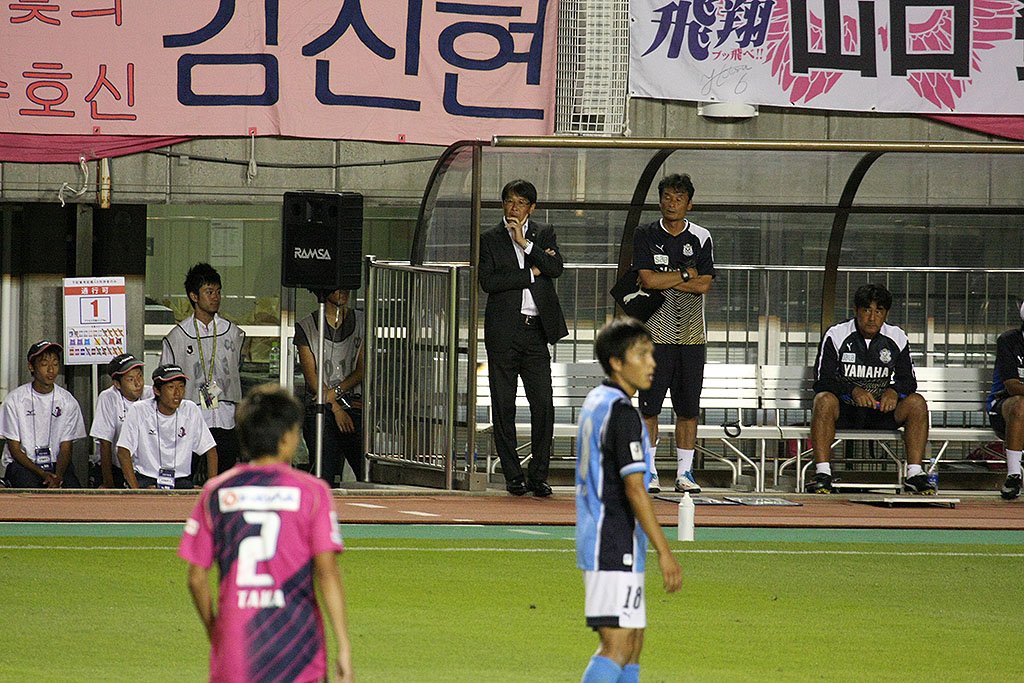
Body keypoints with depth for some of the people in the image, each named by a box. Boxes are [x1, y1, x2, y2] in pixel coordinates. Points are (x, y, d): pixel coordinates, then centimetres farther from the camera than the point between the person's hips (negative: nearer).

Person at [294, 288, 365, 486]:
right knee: (323, 481, -9)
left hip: (355, 408, 1)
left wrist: (336, 392, -10)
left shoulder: (362, 322, 10)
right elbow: (311, 376, 2)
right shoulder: (305, 327, 7)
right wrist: (336, 409, -6)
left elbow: (362, 370, 5)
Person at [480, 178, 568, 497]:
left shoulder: (543, 234, 12)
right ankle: (513, 476, 8)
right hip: (503, 331, -1)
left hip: (536, 330, 1)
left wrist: (525, 242, -10)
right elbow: (488, 281, -8)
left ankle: (538, 475, 4)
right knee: (503, 407, 1)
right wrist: (531, 273, -8)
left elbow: (555, 268, -5)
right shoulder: (490, 239, 6)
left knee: (543, 405, -4)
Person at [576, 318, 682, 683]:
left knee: (633, 642, 14)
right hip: (616, 548, -10)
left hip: (595, 541, 10)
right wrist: (664, 552, -21)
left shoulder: (595, 402, 14)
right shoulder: (623, 413, -16)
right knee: (618, 645, -13)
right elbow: (634, 490, -22)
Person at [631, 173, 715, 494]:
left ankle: (685, 472, 8)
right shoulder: (645, 236, 3)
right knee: (649, 404, -3)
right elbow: (648, 279, -10)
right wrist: (684, 275, -6)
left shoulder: (701, 239, 6)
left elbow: (704, 285, -6)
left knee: (689, 406, 2)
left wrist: (663, 281, -10)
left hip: (691, 333, 1)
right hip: (656, 332, -1)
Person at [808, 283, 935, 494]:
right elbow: (822, 382, -9)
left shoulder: (897, 338, 5)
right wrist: (853, 391, -26)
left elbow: (908, 380, 6)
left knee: (917, 402, -23)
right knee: (824, 400, -35)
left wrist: (894, 391, -19)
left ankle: (914, 474, -24)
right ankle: (822, 474, -38)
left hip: (881, 412, 3)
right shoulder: (836, 336, -4)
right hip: (844, 412, -3)